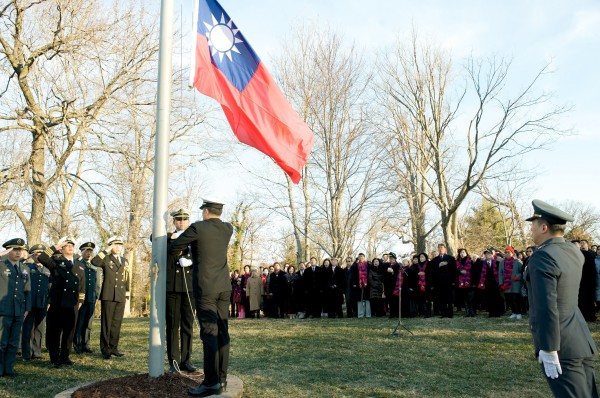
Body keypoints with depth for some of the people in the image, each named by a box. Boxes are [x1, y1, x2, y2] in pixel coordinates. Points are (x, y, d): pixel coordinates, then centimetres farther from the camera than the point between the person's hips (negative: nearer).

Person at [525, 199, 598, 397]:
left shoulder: (542, 257, -19)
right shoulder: (574, 252, 7)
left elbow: (546, 307, -24)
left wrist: (548, 350, -20)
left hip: (561, 347, -9)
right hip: (582, 341, 9)